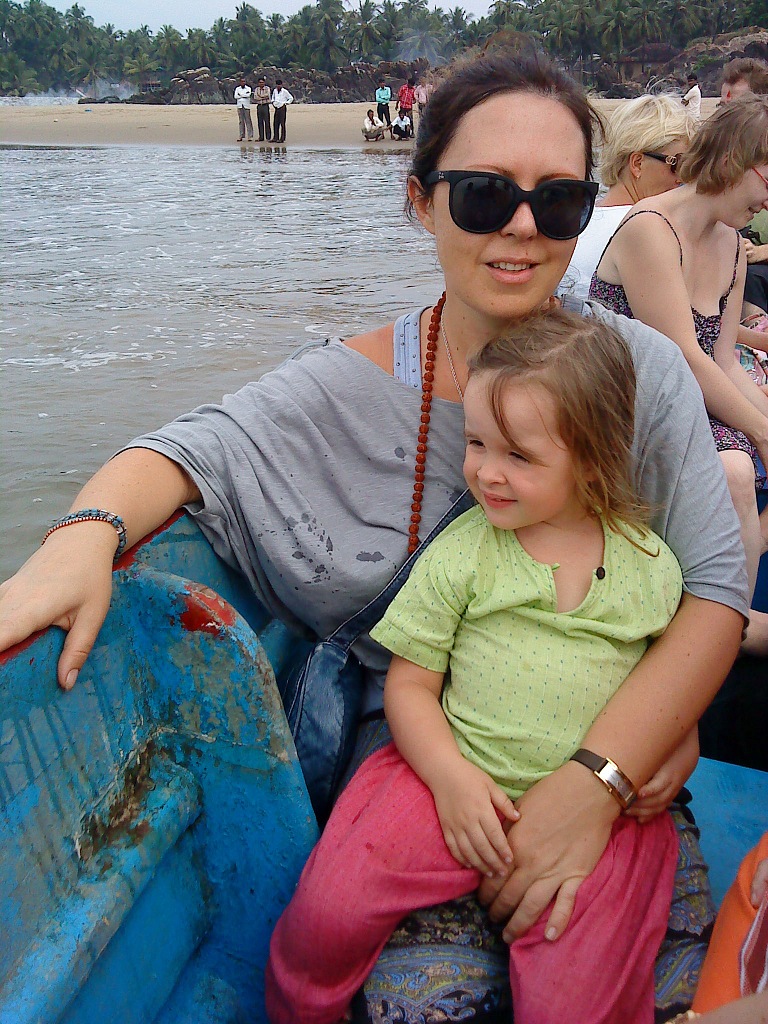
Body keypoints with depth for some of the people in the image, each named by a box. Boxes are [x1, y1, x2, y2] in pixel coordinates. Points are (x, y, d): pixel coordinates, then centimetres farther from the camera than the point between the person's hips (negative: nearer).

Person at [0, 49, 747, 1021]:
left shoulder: (640, 367, -6)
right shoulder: (351, 387, -6)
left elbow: (716, 587, -10)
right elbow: (192, 449, -6)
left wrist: (599, 777, -22)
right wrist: (85, 535, -31)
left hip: (615, 739, 2)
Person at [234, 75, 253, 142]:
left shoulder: (248, 88, 7)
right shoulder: (237, 89, 12)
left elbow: (248, 95, -12)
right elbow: (235, 96, -3)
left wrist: (240, 95, -4)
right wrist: (245, 95, -5)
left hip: (246, 106, -2)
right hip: (239, 106, 2)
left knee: (248, 121, -6)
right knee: (241, 121, 2)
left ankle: (250, 136, -6)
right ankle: (241, 136, 3)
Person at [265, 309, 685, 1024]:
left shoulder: (651, 563, 4)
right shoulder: (460, 554, 0)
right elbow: (409, 684, 2)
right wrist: (451, 775, -12)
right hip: (459, 778, 0)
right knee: (325, 916, -16)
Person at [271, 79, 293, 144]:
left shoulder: (284, 91, -6)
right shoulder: (274, 91, 11)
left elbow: (291, 98, 1)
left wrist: (286, 103, -3)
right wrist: (273, 102, 15)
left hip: (282, 108, -6)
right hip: (276, 108, 6)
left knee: (282, 123, -6)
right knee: (276, 123, 4)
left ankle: (282, 138, -5)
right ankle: (275, 138, 8)